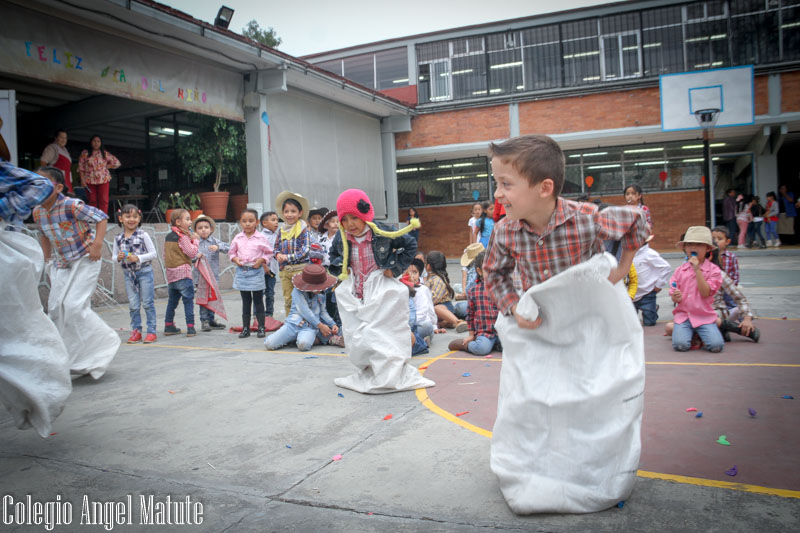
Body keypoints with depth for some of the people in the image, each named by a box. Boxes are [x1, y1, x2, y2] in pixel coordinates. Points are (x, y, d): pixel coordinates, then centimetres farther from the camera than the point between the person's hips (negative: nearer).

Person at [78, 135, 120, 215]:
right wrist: (82, 179, -4)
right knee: (92, 201, 2)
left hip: (103, 180, 0)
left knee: (104, 200, -8)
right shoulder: (85, 153, 7)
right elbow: (81, 167, 4)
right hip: (89, 180, 0)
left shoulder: (105, 153, 9)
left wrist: (106, 166, 3)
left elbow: (117, 163, 12)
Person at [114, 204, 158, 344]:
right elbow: (114, 256, 12)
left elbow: (153, 253, -6)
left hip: (144, 272, -3)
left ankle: (151, 331, 7)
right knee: (133, 305, 7)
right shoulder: (118, 238, 4)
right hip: (129, 274, 3)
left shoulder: (143, 235, -6)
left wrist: (138, 258, -17)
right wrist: (118, 257, -10)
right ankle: (136, 331, 17)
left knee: (148, 303, 1)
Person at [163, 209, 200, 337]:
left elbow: (165, 255, 17)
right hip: (183, 272, -8)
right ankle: (190, 328, -4)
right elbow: (192, 253, -17)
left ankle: (168, 326, 22)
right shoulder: (182, 237, -12)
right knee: (188, 301, -3)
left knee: (172, 300, 16)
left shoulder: (168, 237, 13)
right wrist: (195, 241, -6)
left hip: (170, 273, 8)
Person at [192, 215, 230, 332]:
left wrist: (218, 247, -20)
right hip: (200, 275, -3)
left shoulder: (214, 241, 5)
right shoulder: (195, 242, -1)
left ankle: (211, 320, 23)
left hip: (213, 275, 3)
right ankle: (204, 321, 5)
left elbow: (228, 247, -5)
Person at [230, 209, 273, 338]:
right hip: (241, 271, 3)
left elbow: (269, 253, 2)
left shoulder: (262, 238, -4)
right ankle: (245, 328, 16)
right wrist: (235, 259, -6)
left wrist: (261, 261, -13)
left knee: (258, 300, 4)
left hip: (256, 271, -3)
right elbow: (232, 252, 13)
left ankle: (261, 327, 11)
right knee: (246, 301, 10)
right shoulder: (237, 238, 4)